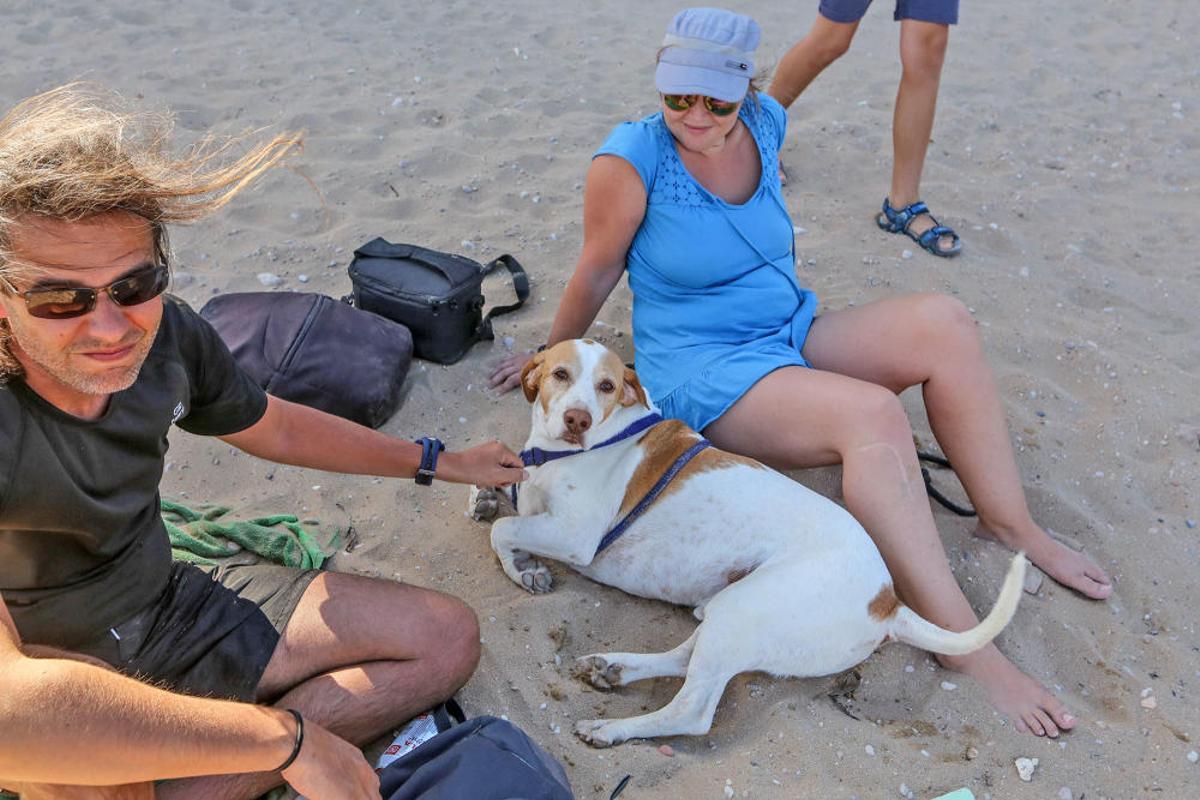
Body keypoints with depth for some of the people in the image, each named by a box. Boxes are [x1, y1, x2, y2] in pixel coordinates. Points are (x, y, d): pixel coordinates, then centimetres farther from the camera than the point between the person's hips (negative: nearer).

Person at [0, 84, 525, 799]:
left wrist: (440, 463, 16)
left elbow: (275, 427, 8)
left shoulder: (167, 334, -14)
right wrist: (289, 737, -38)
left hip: (171, 611, 6)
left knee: (448, 638, -2)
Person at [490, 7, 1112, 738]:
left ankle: (1010, 524, -6)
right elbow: (597, 273, -4)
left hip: (792, 332, 7)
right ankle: (962, 642, -28)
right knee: (873, 415, -31)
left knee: (943, 322, -16)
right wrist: (551, 357, 6)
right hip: (704, 372, -6)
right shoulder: (632, 159, -16)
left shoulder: (765, 124, 1)